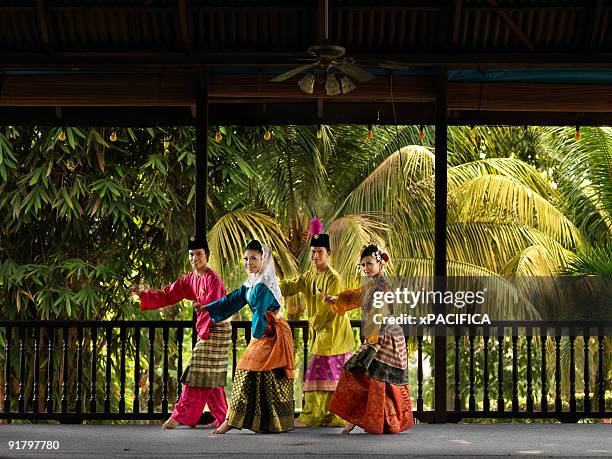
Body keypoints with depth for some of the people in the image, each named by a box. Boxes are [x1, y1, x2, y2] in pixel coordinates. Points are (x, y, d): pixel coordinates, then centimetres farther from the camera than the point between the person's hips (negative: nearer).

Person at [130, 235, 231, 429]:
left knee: (200, 374, -6)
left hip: (216, 329, -9)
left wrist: (202, 309, -37)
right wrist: (143, 295, -2)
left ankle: (180, 415, -5)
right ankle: (222, 418, 18)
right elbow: (167, 296, 6)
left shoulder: (212, 279, -16)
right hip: (205, 330, 9)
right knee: (211, 378, 12)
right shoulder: (191, 279, 9)